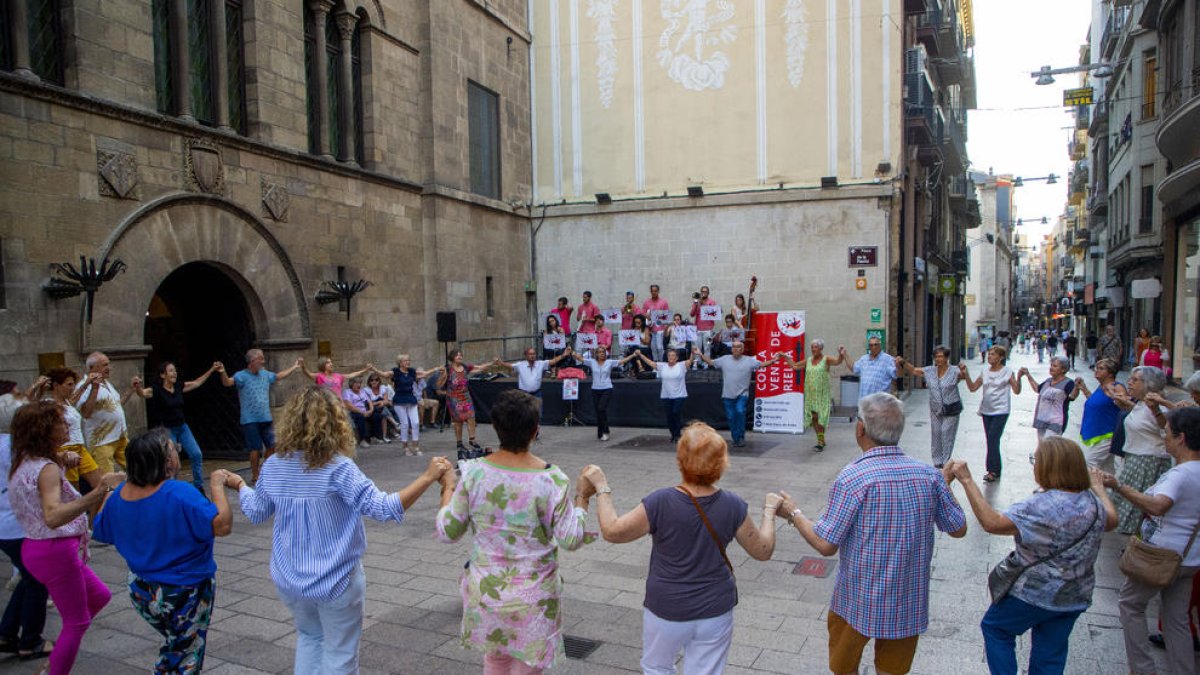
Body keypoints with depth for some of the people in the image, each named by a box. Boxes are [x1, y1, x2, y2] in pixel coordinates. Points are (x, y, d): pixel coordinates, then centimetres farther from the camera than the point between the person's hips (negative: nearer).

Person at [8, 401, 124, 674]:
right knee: (77, 623, 4)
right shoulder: (47, 469, -23)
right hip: (56, 552, -10)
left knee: (100, 595, 22)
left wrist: (61, 463, 15)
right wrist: (98, 493, -50)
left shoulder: (24, 464, 5)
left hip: (36, 547, 10)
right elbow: (52, 517, -39)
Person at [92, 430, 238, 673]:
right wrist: (216, 486, -22)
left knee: (173, 644, 30)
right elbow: (222, 525, -31)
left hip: (141, 592, 6)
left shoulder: (120, 494, -8)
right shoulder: (180, 494, -30)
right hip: (183, 595, -6)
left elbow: (99, 531, 9)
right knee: (185, 657, 16)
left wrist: (105, 494, 20)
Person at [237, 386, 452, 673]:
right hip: (335, 580, -5)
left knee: (309, 637, 30)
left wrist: (239, 484, 28)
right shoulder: (339, 468, -23)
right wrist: (428, 477, -23)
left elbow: (255, 513, 9)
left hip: (289, 579, 5)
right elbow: (383, 508, -26)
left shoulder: (273, 466, -7)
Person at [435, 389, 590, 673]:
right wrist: (582, 498, -1)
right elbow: (570, 540, -14)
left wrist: (448, 490, 9)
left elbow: (447, 532, -5)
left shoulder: (474, 473, -14)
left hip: (485, 589, 3)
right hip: (533, 596, -3)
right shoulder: (551, 479, -20)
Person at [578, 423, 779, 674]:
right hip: (716, 613, 2)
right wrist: (769, 509, 14)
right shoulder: (733, 506, -15)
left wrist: (601, 488, 0)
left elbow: (612, 531, -12)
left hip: (667, 611, -2)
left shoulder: (660, 503, -23)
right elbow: (763, 550, -1)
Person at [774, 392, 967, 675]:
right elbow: (959, 529, 5)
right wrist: (946, 484, 19)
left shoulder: (852, 478, -22)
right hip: (910, 603, 4)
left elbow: (826, 545, -20)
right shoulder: (930, 474, -8)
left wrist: (793, 514, -4)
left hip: (859, 602, -4)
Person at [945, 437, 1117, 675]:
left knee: (995, 627, 18)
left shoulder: (1043, 506, -28)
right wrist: (1099, 486, 36)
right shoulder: (1092, 502, -4)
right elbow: (1110, 521, 20)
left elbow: (992, 523, -33)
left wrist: (967, 480, -32)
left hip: (1033, 593, -7)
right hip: (1074, 599, 7)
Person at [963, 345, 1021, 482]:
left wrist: (1018, 378, -24)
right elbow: (973, 387, 6)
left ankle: (993, 470, -4)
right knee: (991, 440, 9)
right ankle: (996, 469, 19)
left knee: (993, 439, -11)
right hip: (986, 410, 6)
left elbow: (1016, 391, -8)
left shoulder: (1007, 372, -6)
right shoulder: (985, 372, 8)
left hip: (1000, 411, -5)